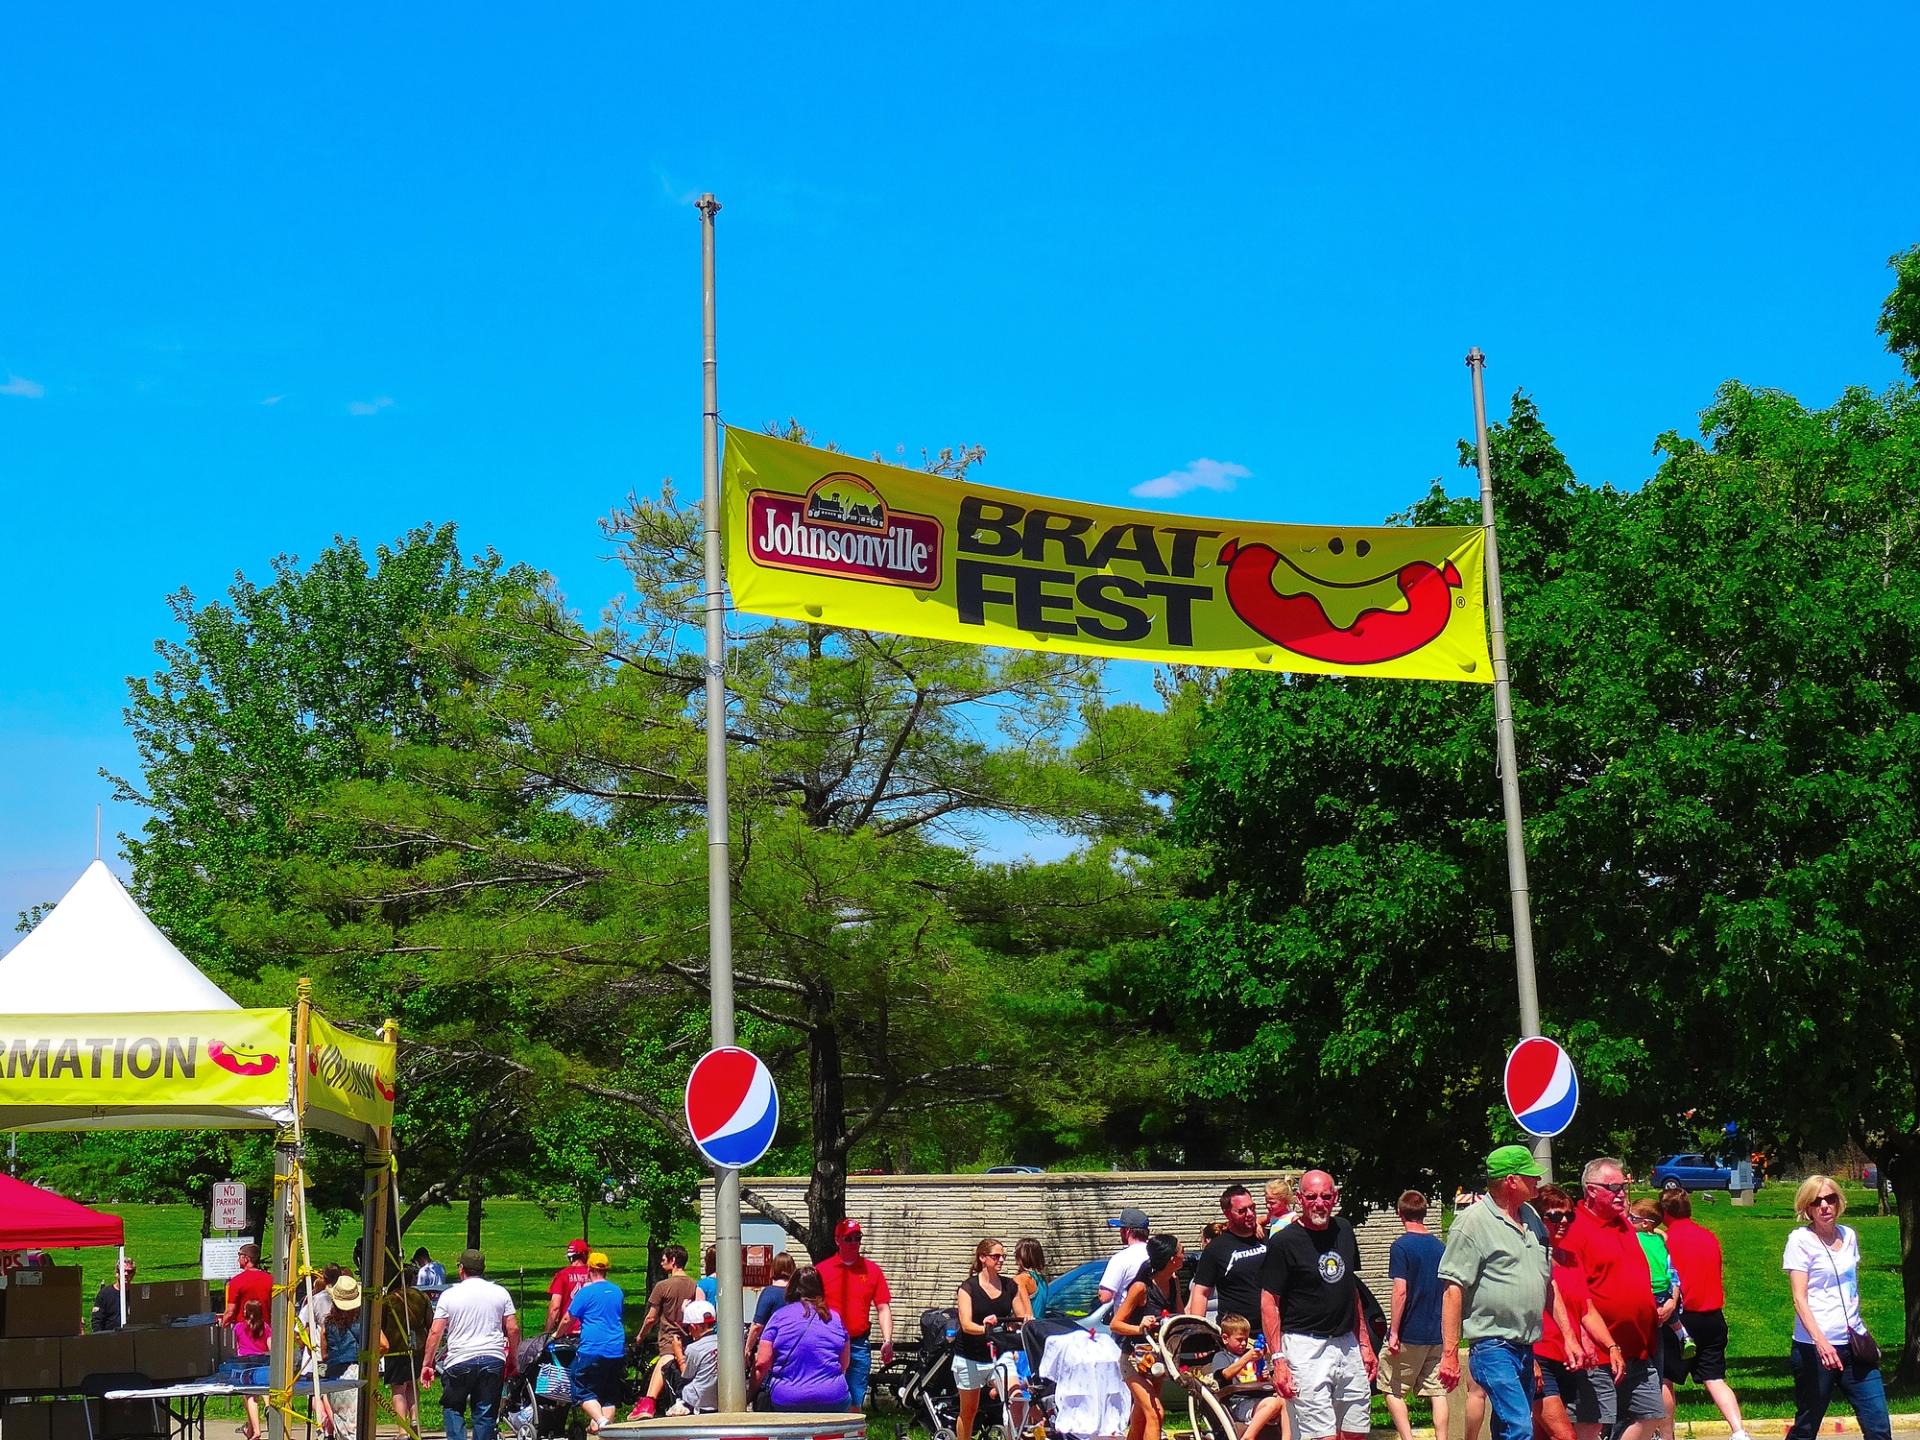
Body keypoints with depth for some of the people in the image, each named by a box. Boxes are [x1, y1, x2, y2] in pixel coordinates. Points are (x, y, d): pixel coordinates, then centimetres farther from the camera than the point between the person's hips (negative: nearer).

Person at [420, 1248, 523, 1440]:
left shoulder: (449, 1295, 1)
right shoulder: (500, 1293, 6)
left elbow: (435, 1332, -3)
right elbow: (513, 1329, 3)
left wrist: (427, 1364, 4)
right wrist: (512, 1359, 14)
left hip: (460, 1360, -2)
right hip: (493, 1359, 2)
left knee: (452, 1409, 13)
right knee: (486, 1413, 7)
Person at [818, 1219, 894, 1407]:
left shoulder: (872, 1270, 7)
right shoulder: (822, 1270, 3)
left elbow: (883, 1308, 6)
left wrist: (887, 1340, -5)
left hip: (858, 1347, 1)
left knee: (855, 1404, 4)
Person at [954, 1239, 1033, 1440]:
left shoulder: (1010, 1286, 5)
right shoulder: (968, 1287, -7)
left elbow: (1022, 1319, 7)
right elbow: (966, 1324, -17)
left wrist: (1027, 1320, -18)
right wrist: (984, 1328, -37)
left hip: (1000, 1354, 2)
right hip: (970, 1358, -2)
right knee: (968, 1410, 9)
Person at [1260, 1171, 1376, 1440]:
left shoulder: (1344, 1231, 11)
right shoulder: (1284, 1242, -9)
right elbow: (1269, 1303, -9)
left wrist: (1365, 1343, 17)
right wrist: (1278, 1359, -16)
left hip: (1347, 1345, 6)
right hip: (1305, 1346, -6)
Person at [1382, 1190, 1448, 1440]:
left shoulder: (1401, 1246, -11)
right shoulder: (1440, 1246, 8)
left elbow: (1400, 1292, -18)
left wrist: (1394, 1332, -14)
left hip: (1409, 1335, -5)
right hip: (1438, 1333, 5)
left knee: (1394, 1390, 5)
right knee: (1437, 1391, 6)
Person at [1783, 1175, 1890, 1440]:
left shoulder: (1848, 1235, 10)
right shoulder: (1801, 1240, -7)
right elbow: (1799, 1298, -15)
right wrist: (1821, 1341, -28)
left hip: (1853, 1344, 6)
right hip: (1815, 1347, -6)